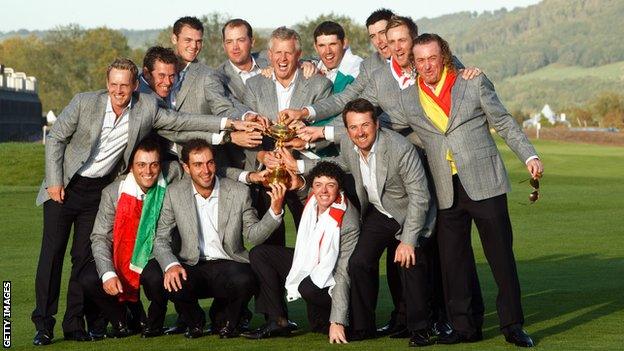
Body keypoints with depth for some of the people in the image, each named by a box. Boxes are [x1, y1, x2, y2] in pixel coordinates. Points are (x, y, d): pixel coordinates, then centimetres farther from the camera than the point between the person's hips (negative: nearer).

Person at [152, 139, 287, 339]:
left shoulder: (239, 192, -2)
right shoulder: (175, 193, 0)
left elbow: (253, 236, 0)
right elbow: (161, 239, 2)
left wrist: (275, 211, -17)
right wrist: (171, 265, -18)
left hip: (228, 265, -1)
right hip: (193, 268, 1)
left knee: (245, 281, -34)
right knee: (173, 283, -32)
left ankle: (230, 322, 2)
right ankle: (195, 322, 5)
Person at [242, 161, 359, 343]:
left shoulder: (347, 221, -26)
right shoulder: (312, 201, -7)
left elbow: (344, 274, -28)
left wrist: (337, 323, -31)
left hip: (330, 279, -8)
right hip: (308, 263, 8)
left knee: (308, 287, -39)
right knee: (259, 254, -2)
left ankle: (324, 322, -5)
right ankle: (278, 322, -7)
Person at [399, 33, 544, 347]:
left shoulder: (474, 84, 5)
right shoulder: (407, 99, 9)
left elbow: (504, 123, 9)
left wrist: (529, 156, 0)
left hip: (484, 183, -2)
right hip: (447, 192, 2)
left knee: (501, 255, -2)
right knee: (453, 261, 2)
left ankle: (512, 325, 6)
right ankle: (464, 327, 12)